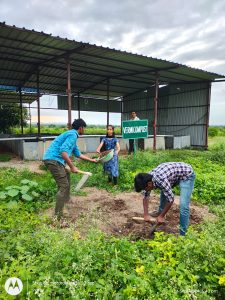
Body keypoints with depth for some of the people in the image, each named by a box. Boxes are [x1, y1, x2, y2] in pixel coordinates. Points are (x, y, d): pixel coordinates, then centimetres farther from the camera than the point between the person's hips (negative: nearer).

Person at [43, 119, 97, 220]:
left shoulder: (72, 135, 22)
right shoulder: (73, 135, -11)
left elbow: (78, 154, 31)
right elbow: (63, 151, -25)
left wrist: (92, 160, 37)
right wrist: (72, 166, -20)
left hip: (53, 159, 11)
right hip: (53, 159, -11)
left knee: (66, 176, 30)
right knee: (64, 186, -11)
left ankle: (66, 199, 49)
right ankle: (58, 217, -9)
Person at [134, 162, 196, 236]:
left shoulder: (160, 180, -37)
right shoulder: (148, 179, -12)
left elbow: (171, 199, -25)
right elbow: (145, 196, 1)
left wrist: (161, 216, -13)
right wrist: (146, 214, -1)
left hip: (187, 175, -8)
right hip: (176, 174, 8)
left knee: (183, 205, -16)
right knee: (164, 191, 22)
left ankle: (182, 233, -2)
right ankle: (160, 211, 46)